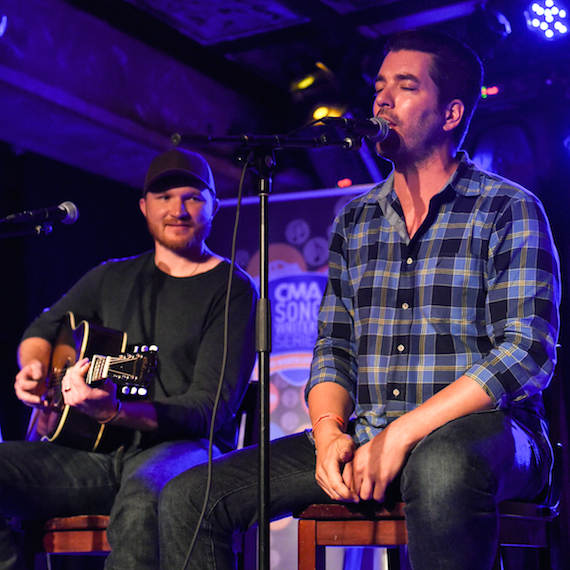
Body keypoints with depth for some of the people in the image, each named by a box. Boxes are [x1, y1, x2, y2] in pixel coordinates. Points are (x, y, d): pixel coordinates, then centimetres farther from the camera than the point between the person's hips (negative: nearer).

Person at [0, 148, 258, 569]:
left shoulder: (232, 289, 0)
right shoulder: (112, 277, 18)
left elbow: (211, 409, -10)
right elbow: (42, 330, 31)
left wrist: (116, 411, -28)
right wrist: (35, 372, 4)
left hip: (183, 447, -5)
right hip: (97, 452, 5)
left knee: (144, 493, -41)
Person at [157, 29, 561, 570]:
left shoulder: (509, 210, 0)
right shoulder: (353, 221, 17)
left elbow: (528, 353, -11)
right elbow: (334, 349, 16)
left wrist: (400, 435, -19)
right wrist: (328, 433, -7)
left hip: (480, 429, -5)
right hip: (364, 438, 5)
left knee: (441, 465, -43)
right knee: (188, 498, -11)